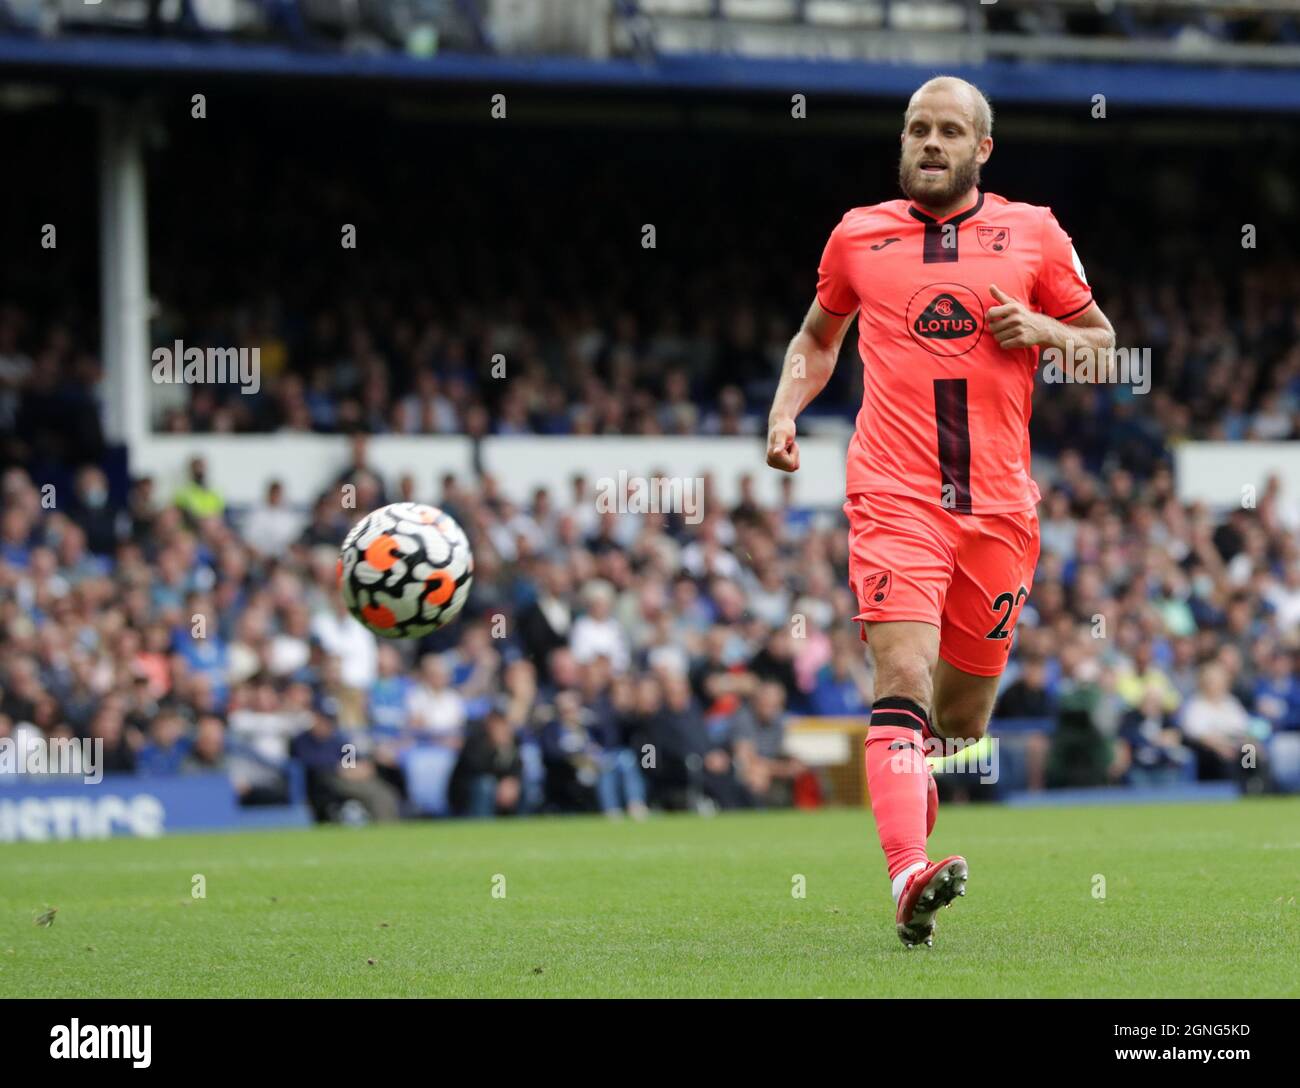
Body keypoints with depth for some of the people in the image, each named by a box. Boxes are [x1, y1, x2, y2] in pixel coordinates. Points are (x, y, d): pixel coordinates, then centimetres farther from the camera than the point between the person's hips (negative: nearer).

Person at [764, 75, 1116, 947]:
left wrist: (1047, 331, -4)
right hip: (895, 497, -2)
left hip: (1000, 505, 2)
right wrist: (785, 412, 9)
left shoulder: (1034, 235, 9)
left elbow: (1103, 342, 17)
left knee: (963, 715, 8)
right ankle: (909, 878, -34)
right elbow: (818, 337, 27)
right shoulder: (859, 235, 10)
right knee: (904, 674, -21)